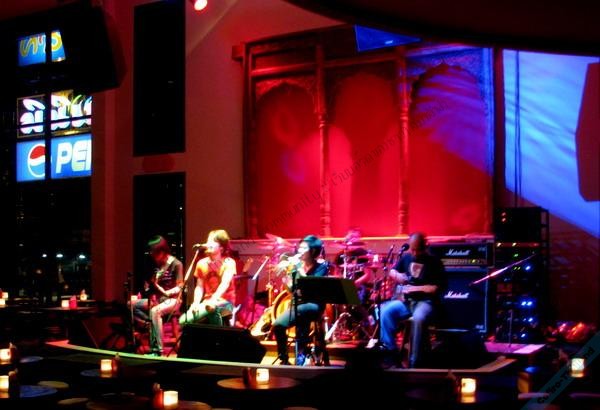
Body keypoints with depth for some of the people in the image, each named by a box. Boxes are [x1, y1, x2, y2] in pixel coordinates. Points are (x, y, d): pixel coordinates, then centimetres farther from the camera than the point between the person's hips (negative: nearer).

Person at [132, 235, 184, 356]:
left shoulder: (176, 264, -9)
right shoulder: (156, 264, 10)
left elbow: (179, 288, -12)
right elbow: (149, 284, 18)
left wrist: (166, 292, -27)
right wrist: (150, 292, -3)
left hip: (172, 299, -8)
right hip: (156, 298, 8)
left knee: (155, 311, -36)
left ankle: (157, 350, -34)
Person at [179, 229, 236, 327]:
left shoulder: (229, 263, -8)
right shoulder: (202, 263, 6)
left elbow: (225, 284, -22)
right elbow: (199, 287, 9)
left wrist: (213, 300, -39)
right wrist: (196, 303, -11)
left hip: (225, 303, -4)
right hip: (206, 303, 4)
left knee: (213, 308, -40)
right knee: (183, 320, -20)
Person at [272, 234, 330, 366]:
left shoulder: (321, 265, -5)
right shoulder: (297, 264, 8)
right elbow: (291, 287, 4)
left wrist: (300, 269, -21)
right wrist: (289, 271, -10)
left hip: (314, 305, -5)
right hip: (298, 303, 5)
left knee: (301, 312, -39)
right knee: (278, 325, -21)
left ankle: (301, 353, -25)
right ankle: (284, 359, -3)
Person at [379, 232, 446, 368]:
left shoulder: (434, 262, -5)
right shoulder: (406, 257, 10)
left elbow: (438, 288, -11)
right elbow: (392, 272, 23)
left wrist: (415, 288, -17)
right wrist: (397, 275, -2)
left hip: (425, 301, -5)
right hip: (406, 300, 5)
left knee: (419, 319, -38)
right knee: (386, 311, -24)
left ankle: (415, 362, -29)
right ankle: (390, 351, -15)